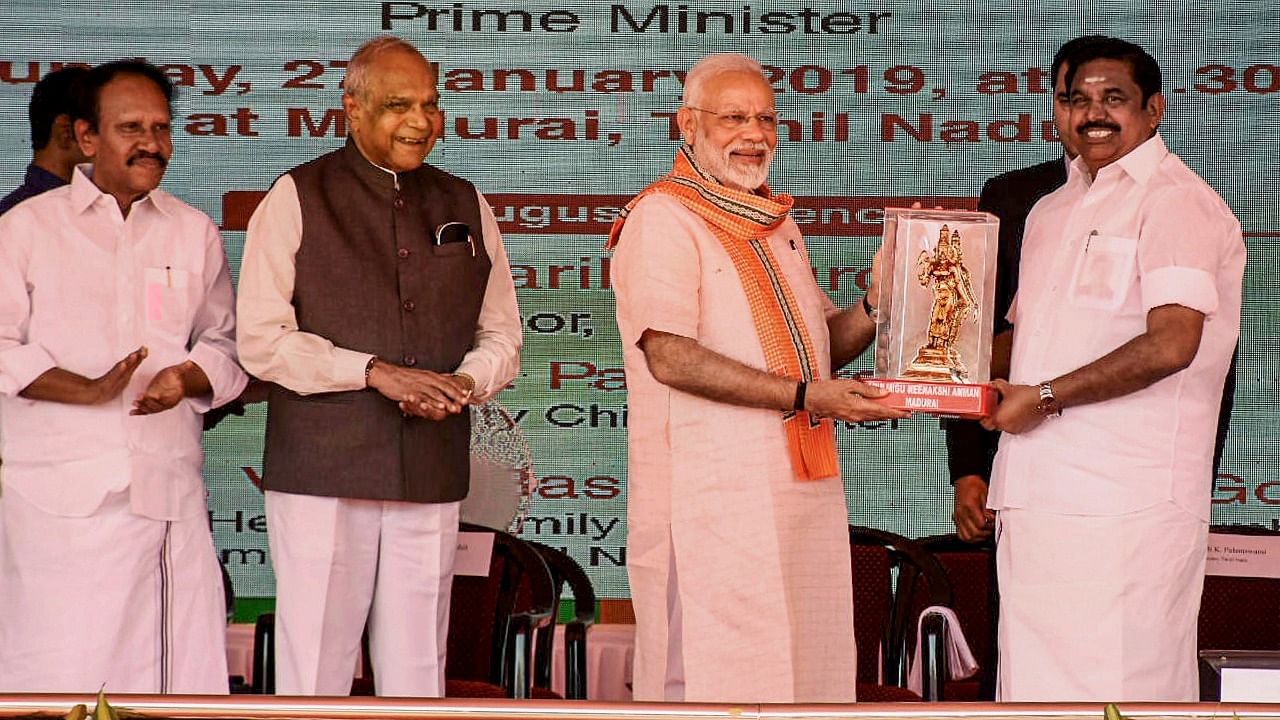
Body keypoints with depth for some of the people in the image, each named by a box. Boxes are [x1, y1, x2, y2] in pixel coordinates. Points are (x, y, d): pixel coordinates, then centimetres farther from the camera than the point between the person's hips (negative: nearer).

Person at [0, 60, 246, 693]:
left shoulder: (195, 233, 16)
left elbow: (227, 344, 17)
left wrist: (187, 378, -6)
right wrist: (89, 390, -15)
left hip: (169, 490, 3)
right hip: (58, 492, -3)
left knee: (179, 658, -3)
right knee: (58, 662, -7)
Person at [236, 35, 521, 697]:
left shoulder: (465, 207, 15)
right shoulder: (298, 199, 2)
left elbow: (501, 335, 17)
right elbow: (262, 340, -5)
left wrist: (465, 382, -6)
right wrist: (374, 372, -15)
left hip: (432, 472, 4)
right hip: (322, 467, -4)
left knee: (418, 668, 6)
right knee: (314, 667, -4)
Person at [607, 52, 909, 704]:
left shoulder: (777, 221, 19)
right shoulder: (662, 218, -7)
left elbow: (820, 339, 24)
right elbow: (671, 356, -19)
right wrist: (804, 397, -21)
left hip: (803, 490, 8)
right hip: (712, 497, -8)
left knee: (805, 668, 9)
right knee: (712, 680, -6)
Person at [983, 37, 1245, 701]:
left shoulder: (1177, 202, -7)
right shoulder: (1052, 211, 21)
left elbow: (1171, 344, -18)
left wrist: (1044, 397, -14)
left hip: (1127, 499, -8)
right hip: (1039, 490, 8)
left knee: (1119, 680, -7)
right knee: (1035, 673, 9)